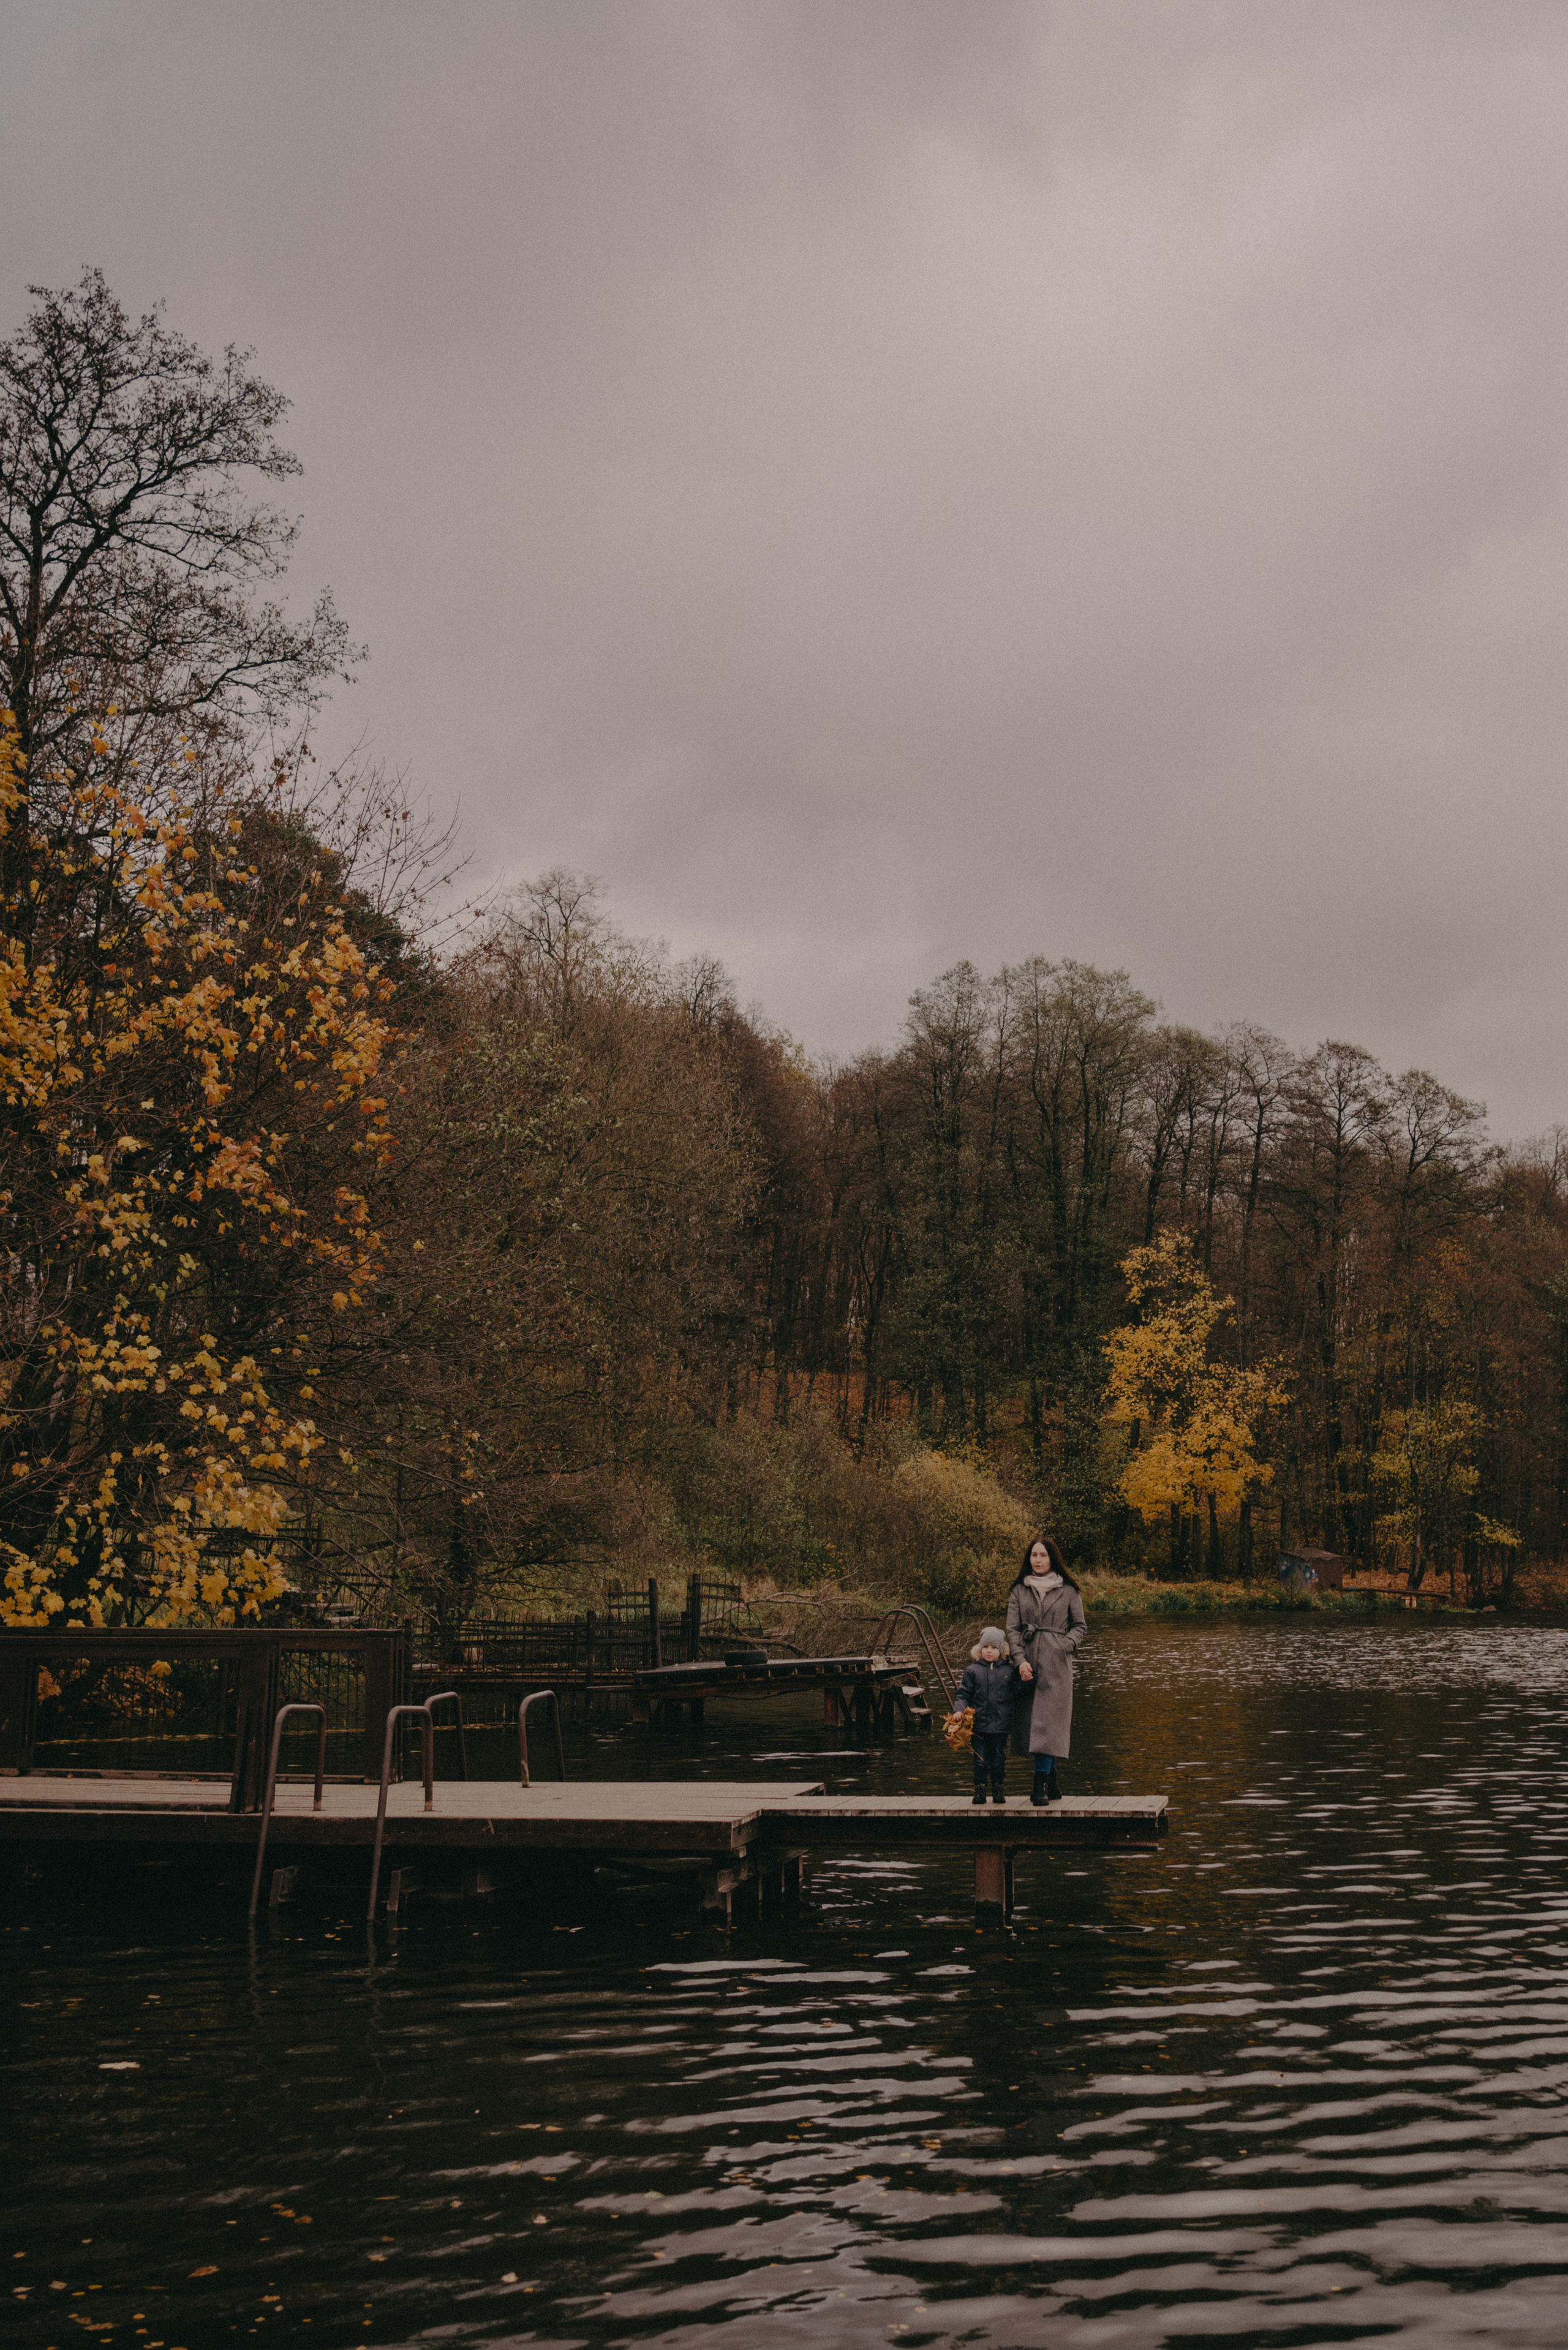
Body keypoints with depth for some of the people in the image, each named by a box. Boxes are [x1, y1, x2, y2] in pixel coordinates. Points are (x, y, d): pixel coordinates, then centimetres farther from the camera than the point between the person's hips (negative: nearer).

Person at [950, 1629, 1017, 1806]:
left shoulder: (1008, 1671, 5)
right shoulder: (973, 1671, 2)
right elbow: (963, 1694, 2)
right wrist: (958, 1710, -12)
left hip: (1001, 1726, 1)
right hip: (978, 1724, -1)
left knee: (998, 1759, 7)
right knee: (980, 1760, 2)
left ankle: (997, 1789, 20)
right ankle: (979, 1789, 13)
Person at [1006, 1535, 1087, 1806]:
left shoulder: (1068, 1591, 6)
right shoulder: (1019, 1590, 10)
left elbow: (1080, 1626, 11)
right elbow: (1012, 1628, 5)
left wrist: (1066, 1645, -8)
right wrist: (1020, 1660, -9)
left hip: (1056, 1664, -3)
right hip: (1028, 1664, 3)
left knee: (1048, 1721, -12)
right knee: (1030, 1721, 2)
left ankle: (1041, 1785, -13)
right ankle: (1052, 1782, 14)